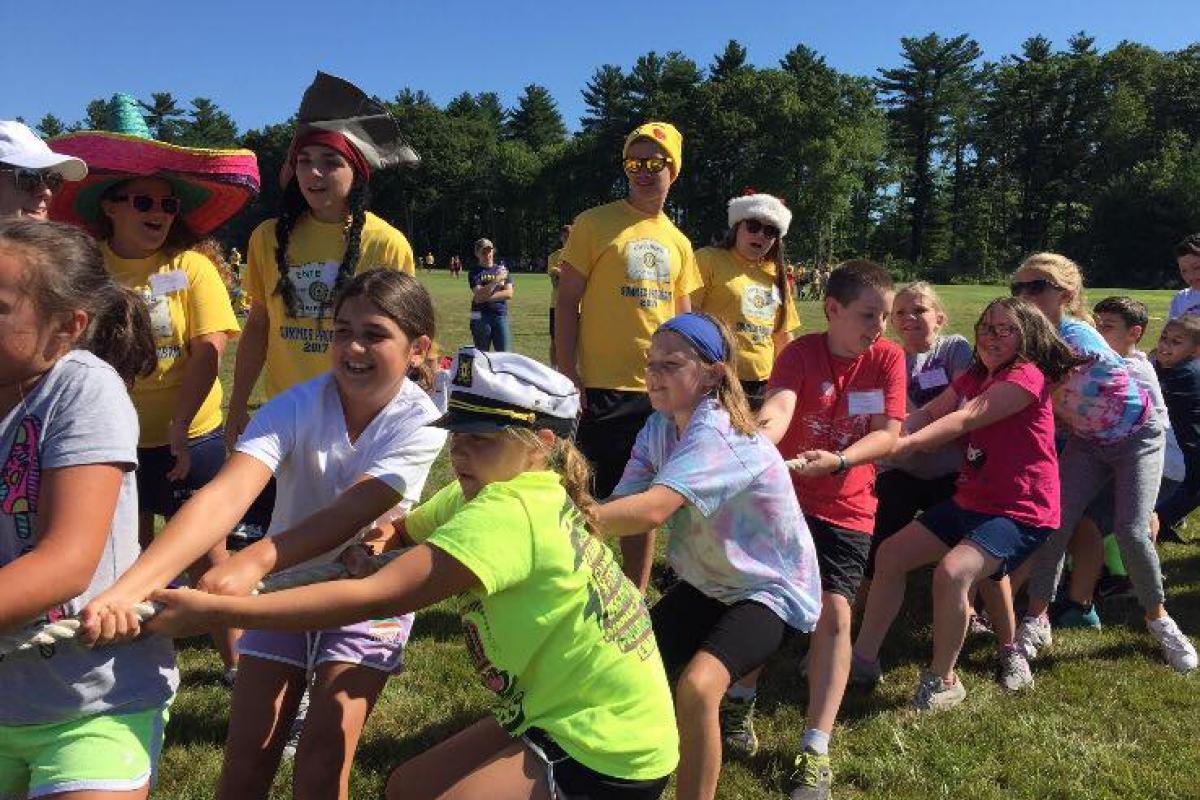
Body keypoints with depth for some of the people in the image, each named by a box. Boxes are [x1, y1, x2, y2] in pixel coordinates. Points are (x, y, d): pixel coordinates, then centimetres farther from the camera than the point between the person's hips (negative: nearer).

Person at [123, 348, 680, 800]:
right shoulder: (509, 493, 3)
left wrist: (212, 610, -30)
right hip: (561, 718, 9)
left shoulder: (505, 514, -26)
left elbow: (374, 597, -32)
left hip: (609, 752, -9)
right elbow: (403, 529, 13)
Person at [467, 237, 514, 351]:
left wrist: (487, 297, -10)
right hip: (480, 317, -2)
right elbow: (479, 296, -12)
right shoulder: (474, 272, 2)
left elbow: (509, 294, 0)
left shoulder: (502, 269, 11)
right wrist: (496, 280, -18)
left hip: (501, 315, 2)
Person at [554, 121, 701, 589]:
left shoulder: (678, 242, 12)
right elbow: (567, 302, -5)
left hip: (660, 390, 5)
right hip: (603, 388, -5)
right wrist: (567, 375, -12)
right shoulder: (595, 224, -3)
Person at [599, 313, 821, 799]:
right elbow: (621, 503, -12)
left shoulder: (716, 433, -29)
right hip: (708, 583, 8)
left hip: (771, 589, -8)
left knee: (696, 686, -30)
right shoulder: (660, 426, -2)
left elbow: (652, 510, -43)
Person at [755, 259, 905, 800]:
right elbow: (777, 409, -30)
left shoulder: (888, 358, -5)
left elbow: (888, 435, -11)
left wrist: (836, 461, -29)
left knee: (834, 612, -9)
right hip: (786, 497, 0)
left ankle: (815, 751, -1)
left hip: (848, 507, 1)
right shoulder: (800, 353, -11)